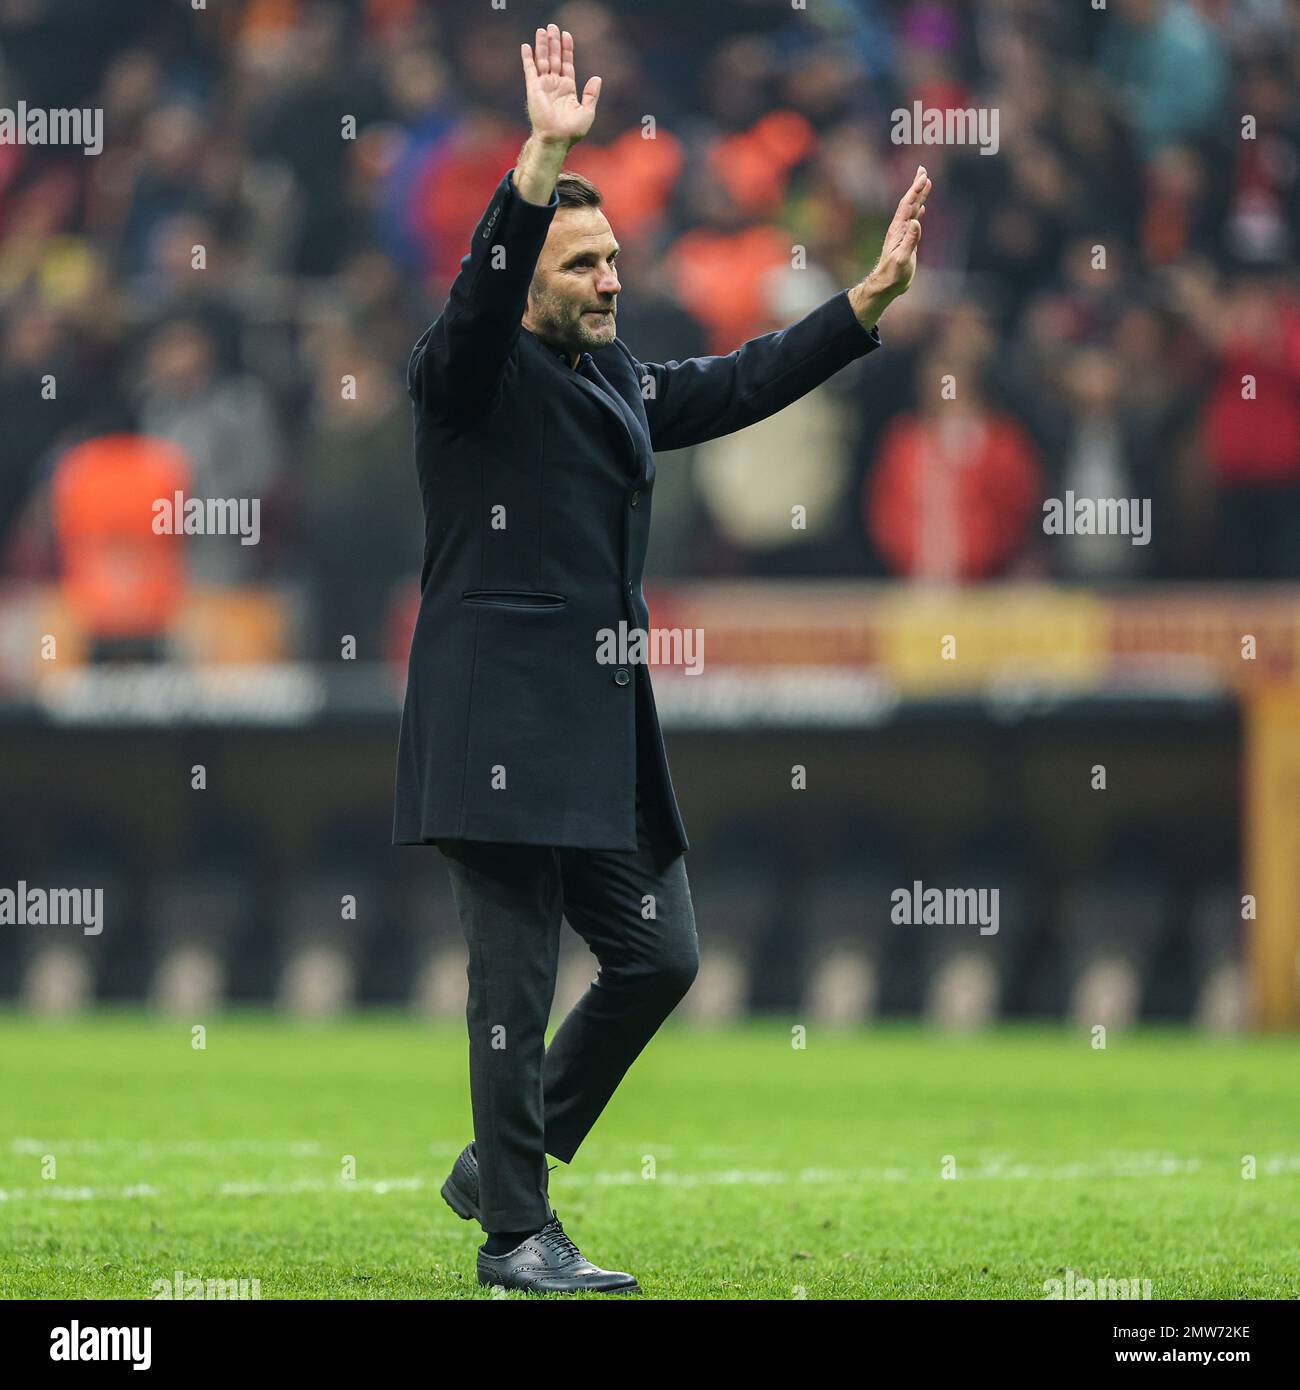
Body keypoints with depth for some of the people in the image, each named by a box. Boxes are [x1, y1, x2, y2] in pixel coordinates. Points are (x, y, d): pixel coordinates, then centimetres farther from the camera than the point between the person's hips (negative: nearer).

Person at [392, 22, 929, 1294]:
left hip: (605, 730, 8)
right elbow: (483, 290, -23)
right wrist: (542, 158, -35)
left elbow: (744, 384, 24)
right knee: (516, 980, -6)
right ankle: (517, 1235, 0)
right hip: (502, 721, -8)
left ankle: (499, 1160, 21)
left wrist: (873, 294, 17)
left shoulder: (619, 386, 19)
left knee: (658, 957, 7)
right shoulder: (472, 374, -4)